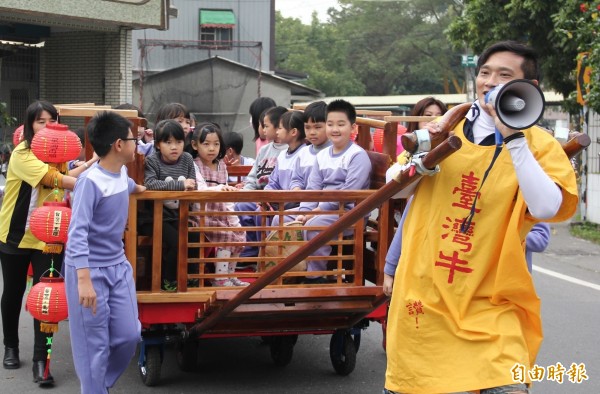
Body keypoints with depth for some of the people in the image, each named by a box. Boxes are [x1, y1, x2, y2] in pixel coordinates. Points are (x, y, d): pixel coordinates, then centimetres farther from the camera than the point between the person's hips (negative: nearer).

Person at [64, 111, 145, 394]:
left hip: (118, 266, 8)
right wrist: (84, 279, -37)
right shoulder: (90, 181, -22)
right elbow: (77, 232, -29)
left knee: (130, 335, 6)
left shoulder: (121, 172, 3)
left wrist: (137, 188, 52)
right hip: (90, 271, -8)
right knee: (95, 345, -4)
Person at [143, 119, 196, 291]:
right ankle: (168, 280, 0)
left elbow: (192, 185, 2)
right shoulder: (152, 161, -7)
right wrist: (180, 185, -27)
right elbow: (150, 184, -24)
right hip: (157, 216, -5)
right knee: (177, 242, -22)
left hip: (179, 215, 5)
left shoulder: (187, 159, 7)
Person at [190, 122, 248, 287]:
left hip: (221, 213, 7)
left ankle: (230, 275, 10)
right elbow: (200, 188, -26)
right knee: (226, 235, -21)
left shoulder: (221, 166, 12)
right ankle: (220, 279, -15)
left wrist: (233, 217, 7)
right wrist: (218, 188, -46)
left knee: (239, 234, -5)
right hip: (203, 214, -7)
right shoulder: (194, 165, -9)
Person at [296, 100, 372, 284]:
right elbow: (313, 188, 8)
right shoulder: (322, 155, 14)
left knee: (314, 225, -32)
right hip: (322, 210, 8)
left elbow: (348, 192, -18)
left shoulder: (358, 156, -9)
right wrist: (304, 211, -10)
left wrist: (317, 211, -19)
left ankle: (315, 277, -19)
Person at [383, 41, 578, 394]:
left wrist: (513, 138, -26)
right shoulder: (446, 126, 6)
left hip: (488, 306, -3)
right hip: (422, 295, 3)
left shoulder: (541, 146, -5)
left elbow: (545, 208, -24)